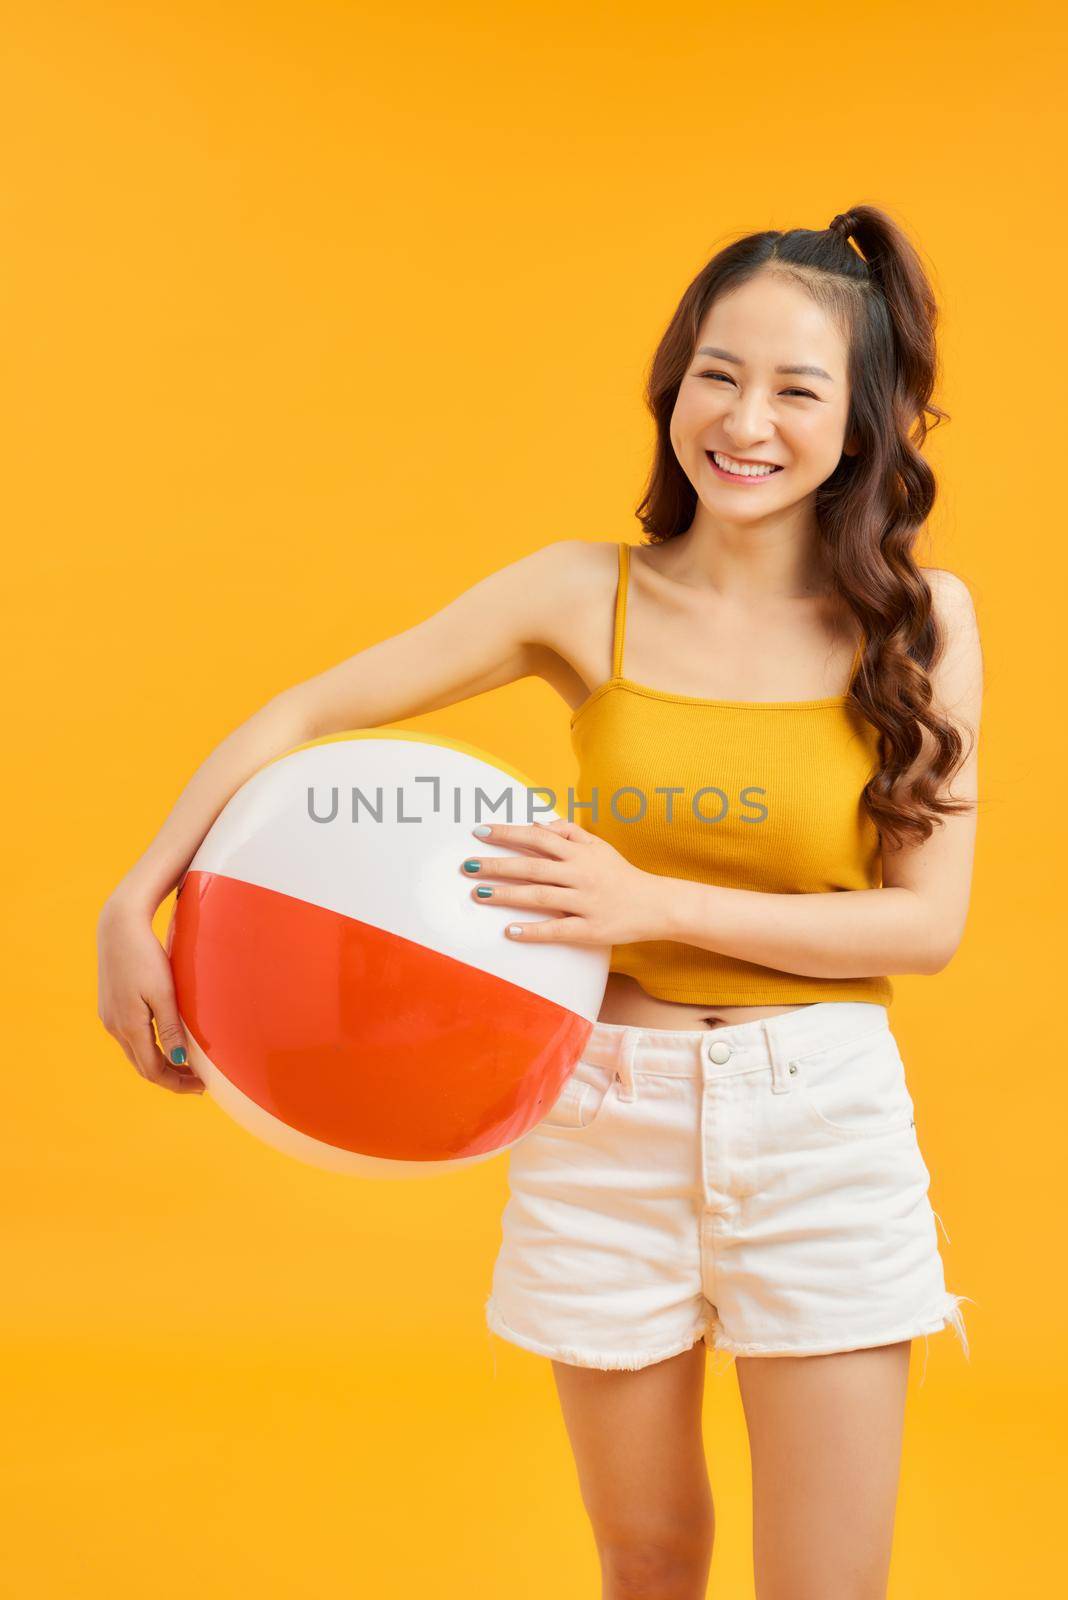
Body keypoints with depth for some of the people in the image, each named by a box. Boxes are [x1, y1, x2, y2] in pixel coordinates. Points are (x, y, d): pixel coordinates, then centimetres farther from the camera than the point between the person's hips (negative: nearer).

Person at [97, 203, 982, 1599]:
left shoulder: (920, 620, -5)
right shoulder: (587, 595, -4)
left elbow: (928, 920, -8)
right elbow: (306, 714, -4)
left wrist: (658, 906, -19)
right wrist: (136, 901, -15)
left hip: (821, 1117, -1)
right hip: (607, 1113, 1)